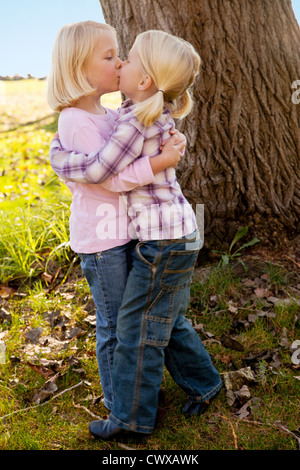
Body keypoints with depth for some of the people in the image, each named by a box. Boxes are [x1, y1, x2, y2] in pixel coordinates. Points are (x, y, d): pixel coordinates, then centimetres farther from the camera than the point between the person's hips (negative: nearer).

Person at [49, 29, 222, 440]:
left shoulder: (134, 122, -21)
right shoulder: (156, 114, 8)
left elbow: (97, 170, -20)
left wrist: (58, 153, -4)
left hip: (164, 240, -9)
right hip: (174, 235, 9)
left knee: (138, 326, 3)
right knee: (166, 319, 22)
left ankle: (132, 417, 19)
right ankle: (202, 382, 38)